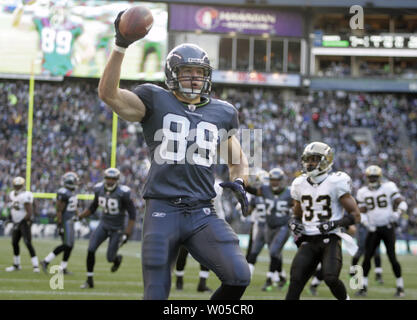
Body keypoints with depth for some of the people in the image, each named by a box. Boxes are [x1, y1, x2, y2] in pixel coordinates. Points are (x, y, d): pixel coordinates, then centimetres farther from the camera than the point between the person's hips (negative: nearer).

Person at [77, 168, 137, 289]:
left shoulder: (123, 193, -21)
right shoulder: (99, 189, -5)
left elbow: (132, 214, -16)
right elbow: (93, 207, 12)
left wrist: (127, 234, -19)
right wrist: (79, 217, 1)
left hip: (117, 229, -4)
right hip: (103, 225, 4)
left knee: (110, 258, -1)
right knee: (91, 250, -12)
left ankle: (118, 258, 38)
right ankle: (89, 280, 1)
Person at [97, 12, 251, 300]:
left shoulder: (221, 113, 15)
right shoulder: (155, 102, 5)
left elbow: (238, 160, 27)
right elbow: (108, 93, -9)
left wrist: (239, 183, 4)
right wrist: (121, 46, -18)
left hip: (202, 214, 3)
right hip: (163, 211, -3)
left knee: (239, 276, -14)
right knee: (157, 294, -3)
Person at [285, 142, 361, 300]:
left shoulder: (336, 183, -5)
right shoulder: (300, 184, 11)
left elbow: (355, 215, -5)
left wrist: (334, 224, -19)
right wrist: (294, 223, 4)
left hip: (330, 240, -4)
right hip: (308, 242, 4)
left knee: (330, 278, -23)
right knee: (295, 281, -12)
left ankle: (345, 298, 8)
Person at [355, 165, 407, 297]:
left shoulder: (388, 187, -2)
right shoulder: (363, 192, 6)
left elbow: (402, 202, -5)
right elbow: (362, 212, 10)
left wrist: (398, 212, -23)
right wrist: (367, 223, -7)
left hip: (388, 228, -3)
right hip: (373, 229, 3)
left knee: (392, 257, -6)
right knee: (367, 257, -3)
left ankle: (400, 287, 6)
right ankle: (364, 287, 6)